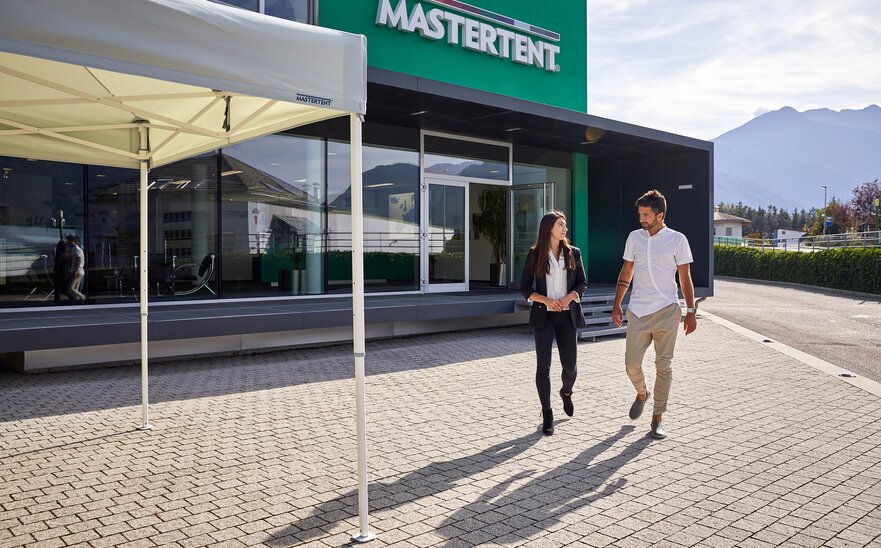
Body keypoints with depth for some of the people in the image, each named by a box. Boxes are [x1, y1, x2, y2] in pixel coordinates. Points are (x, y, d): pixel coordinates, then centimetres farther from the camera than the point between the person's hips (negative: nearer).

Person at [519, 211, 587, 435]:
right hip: (543, 316, -2)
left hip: (567, 316, 2)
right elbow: (525, 288, -1)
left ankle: (566, 392, 37)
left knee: (570, 365, 3)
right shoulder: (534, 254, -1)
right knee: (543, 365, -3)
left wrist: (569, 297, -14)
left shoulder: (573, 253, 4)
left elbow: (582, 283, 6)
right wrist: (546, 300, -16)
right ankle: (547, 414, 9)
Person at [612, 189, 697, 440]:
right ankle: (641, 394, 34)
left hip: (666, 311, -2)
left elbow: (685, 278, 1)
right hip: (638, 311, 3)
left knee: (664, 366, 2)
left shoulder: (677, 239, -2)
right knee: (632, 364, 2)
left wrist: (691, 311, -3)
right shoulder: (634, 237, 7)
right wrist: (616, 305, 9)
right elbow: (626, 274, 13)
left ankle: (657, 419, 12)